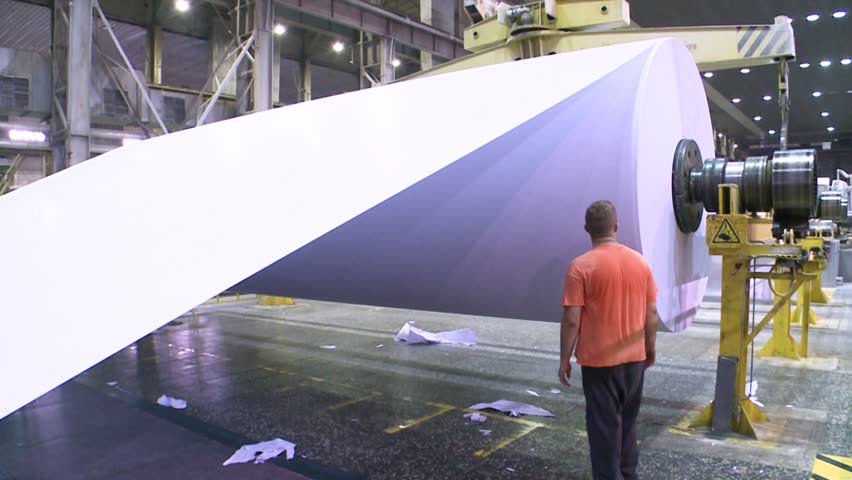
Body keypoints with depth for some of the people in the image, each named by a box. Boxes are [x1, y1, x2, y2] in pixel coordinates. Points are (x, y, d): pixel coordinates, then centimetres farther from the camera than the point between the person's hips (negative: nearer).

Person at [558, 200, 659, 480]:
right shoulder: (640, 262, 0)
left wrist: (565, 360, -6)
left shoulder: (581, 266, -16)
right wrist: (651, 349, 18)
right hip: (634, 358, 5)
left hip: (599, 361, -5)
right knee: (627, 423, 21)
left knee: (604, 427, 5)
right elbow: (652, 313, 5)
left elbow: (572, 320, -16)